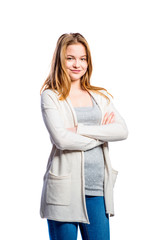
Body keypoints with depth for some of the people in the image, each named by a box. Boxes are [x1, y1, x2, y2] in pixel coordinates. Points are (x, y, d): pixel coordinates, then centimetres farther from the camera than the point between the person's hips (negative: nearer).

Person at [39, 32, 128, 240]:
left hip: (97, 187, 4)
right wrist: (101, 134, -5)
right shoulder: (50, 96, 0)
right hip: (64, 188, -4)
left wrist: (81, 129, -11)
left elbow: (122, 130, -1)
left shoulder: (100, 96, 14)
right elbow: (61, 139, -14)